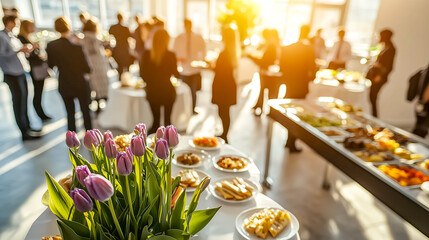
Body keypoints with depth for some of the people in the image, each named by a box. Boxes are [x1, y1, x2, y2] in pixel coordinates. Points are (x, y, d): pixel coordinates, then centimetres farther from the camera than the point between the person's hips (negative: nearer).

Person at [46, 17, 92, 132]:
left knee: (70, 113, 14)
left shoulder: (51, 46, -8)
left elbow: (51, 65, 4)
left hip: (64, 86, 3)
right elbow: (87, 69, -15)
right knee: (85, 111, 13)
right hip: (80, 85, -3)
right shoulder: (76, 47, -20)